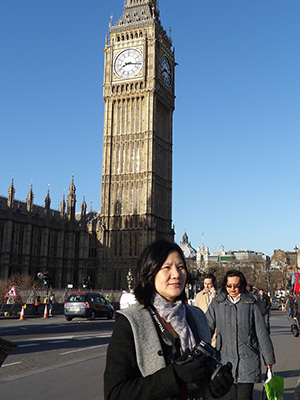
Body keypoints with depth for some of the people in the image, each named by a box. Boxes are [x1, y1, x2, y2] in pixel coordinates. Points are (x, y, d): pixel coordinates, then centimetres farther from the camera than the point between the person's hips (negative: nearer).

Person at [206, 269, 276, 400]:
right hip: (226, 358, 1)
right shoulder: (217, 303, 1)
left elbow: (261, 332, 5)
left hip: (248, 359, -1)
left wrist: (269, 358, 9)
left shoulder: (251, 303, 0)